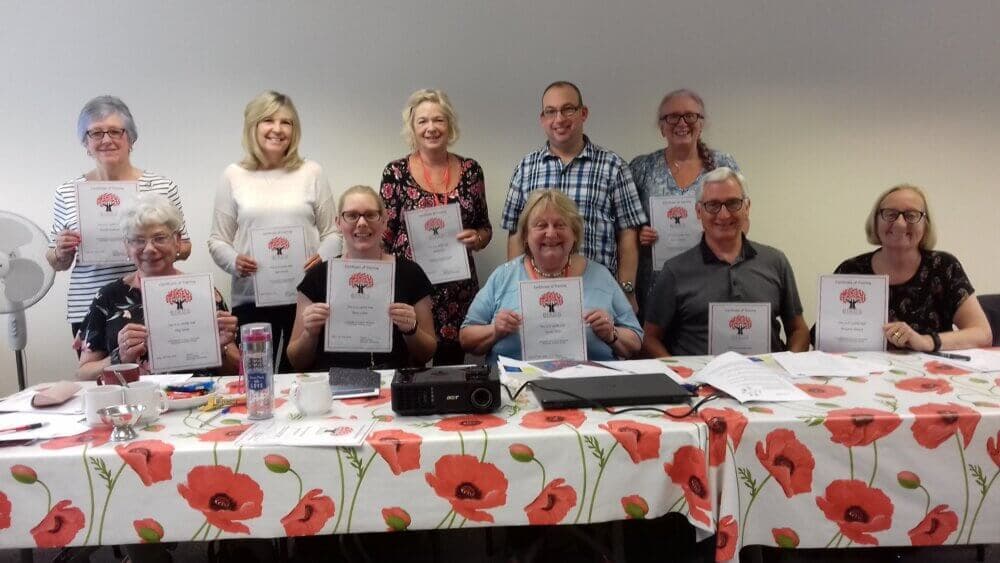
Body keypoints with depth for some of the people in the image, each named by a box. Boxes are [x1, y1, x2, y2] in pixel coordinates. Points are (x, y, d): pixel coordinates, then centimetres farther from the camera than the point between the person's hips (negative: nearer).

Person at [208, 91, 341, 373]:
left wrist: (322, 257, -11)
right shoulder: (234, 176, 7)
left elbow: (332, 232, 9)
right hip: (251, 299, 0)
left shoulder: (311, 172, 6)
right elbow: (217, 240, 9)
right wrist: (234, 262, -11)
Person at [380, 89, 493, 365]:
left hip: (458, 290, 3)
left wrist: (477, 238, -9)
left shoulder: (470, 170, 4)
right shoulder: (396, 173, -3)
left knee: (453, 365, 10)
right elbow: (383, 236, 0)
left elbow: (485, 227, 12)